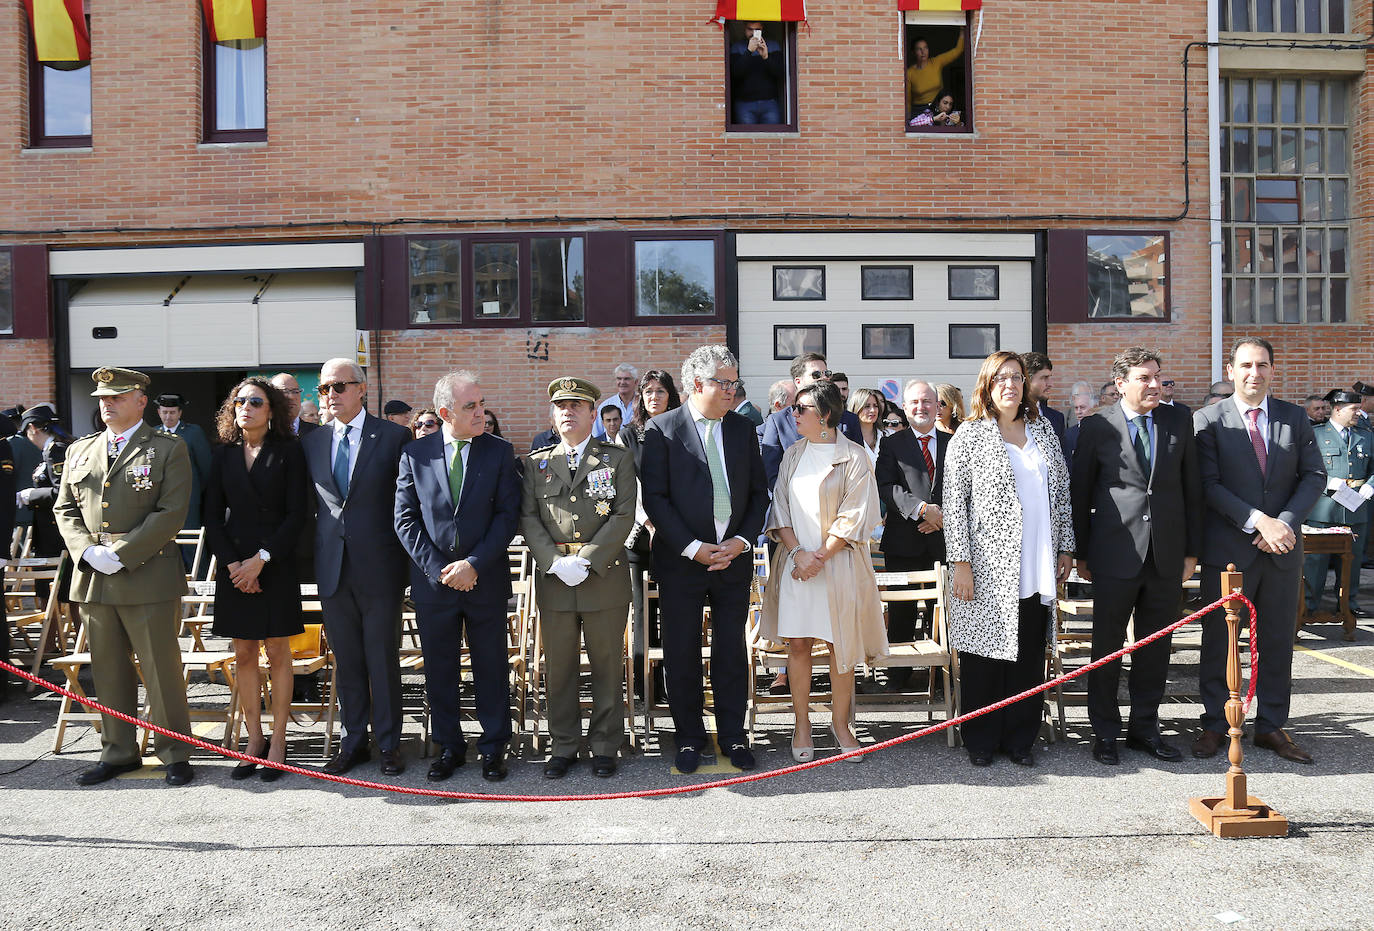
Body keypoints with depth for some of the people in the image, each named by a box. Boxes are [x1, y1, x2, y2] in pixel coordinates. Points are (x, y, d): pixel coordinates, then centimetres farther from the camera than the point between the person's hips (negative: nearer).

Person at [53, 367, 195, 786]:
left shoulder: (168, 450, -1)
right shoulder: (80, 450, 16)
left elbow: (171, 513, -9)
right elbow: (64, 508, 15)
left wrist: (122, 555, -15)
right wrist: (87, 551, -3)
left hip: (149, 577, -5)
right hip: (92, 577, 5)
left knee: (161, 668, 0)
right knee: (108, 670, 12)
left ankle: (174, 753, 12)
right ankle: (118, 751, 25)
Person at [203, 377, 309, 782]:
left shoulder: (288, 451, -1)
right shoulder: (223, 455, 9)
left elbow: (297, 513, -6)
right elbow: (213, 517, 7)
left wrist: (261, 559, -13)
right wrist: (231, 562, -6)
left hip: (276, 565, -3)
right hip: (234, 565, 3)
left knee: (277, 653, 2)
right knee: (243, 656, 7)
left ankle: (278, 741, 11)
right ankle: (254, 740, 17)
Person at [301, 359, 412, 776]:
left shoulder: (394, 437, -3)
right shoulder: (311, 442, 9)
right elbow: (308, 505, 14)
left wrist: (406, 559, -5)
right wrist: (311, 558, 8)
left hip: (379, 568, -4)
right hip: (332, 569, 4)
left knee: (383, 660, 5)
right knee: (346, 662, 13)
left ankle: (389, 743, 19)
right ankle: (352, 743, 26)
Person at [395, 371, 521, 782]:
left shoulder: (500, 451, -1)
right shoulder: (415, 453, 1)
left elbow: (508, 514, -4)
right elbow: (405, 518, 0)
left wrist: (475, 564, -13)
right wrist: (437, 567, -9)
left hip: (486, 578, -1)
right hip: (432, 578, 1)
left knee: (491, 666, 8)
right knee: (439, 668, 11)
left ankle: (493, 746, 23)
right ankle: (449, 746, 27)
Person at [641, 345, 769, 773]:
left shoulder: (743, 429, 7)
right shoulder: (662, 430, -5)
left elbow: (759, 493, 9)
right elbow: (654, 498, -9)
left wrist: (742, 541, -5)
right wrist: (692, 547, -15)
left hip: (734, 558, 3)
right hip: (680, 561, -3)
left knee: (731, 650, 11)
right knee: (682, 654, 7)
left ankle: (733, 736, 24)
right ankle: (690, 739, 23)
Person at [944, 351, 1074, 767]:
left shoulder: (1043, 430, 13)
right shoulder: (970, 435, -2)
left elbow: (1062, 492, 16)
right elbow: (954, 502, -6)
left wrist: (1065, 548, 11)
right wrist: (960, 562, -11)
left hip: (1036, 569, 4)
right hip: (987, 568, -4)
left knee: (1030, 655, 8)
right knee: (985, 653, 3)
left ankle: (1020, 739, 21)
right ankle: (981, 741, 17)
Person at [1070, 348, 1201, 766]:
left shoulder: (1179, 422, 6)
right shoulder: (1097, 427, -3)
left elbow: (1192, 490, 9)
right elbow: (1078, 493, 1)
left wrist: (1192, 551, 7)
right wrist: (1081, 554, 1)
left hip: (1167, 557, 3)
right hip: (1115, 556, -3)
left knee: (1155, 648, 12)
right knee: (1106, 646, 5)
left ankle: (1145, 728, 26)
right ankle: (1105, 732, 19)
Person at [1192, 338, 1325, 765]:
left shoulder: (1294, 417, 7)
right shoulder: (1208, 420, -4)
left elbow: (1314, 475, 5)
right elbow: (1208, 485, -10)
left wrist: (1286, 522, -10)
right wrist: (1258, 521, -18)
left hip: (1282, 550, 4)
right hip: (1228, 549, -3)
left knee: (1278, 641, 11)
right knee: (1218, 641, 5)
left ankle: (1271, 726, 24)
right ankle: (1215, 725, 18)